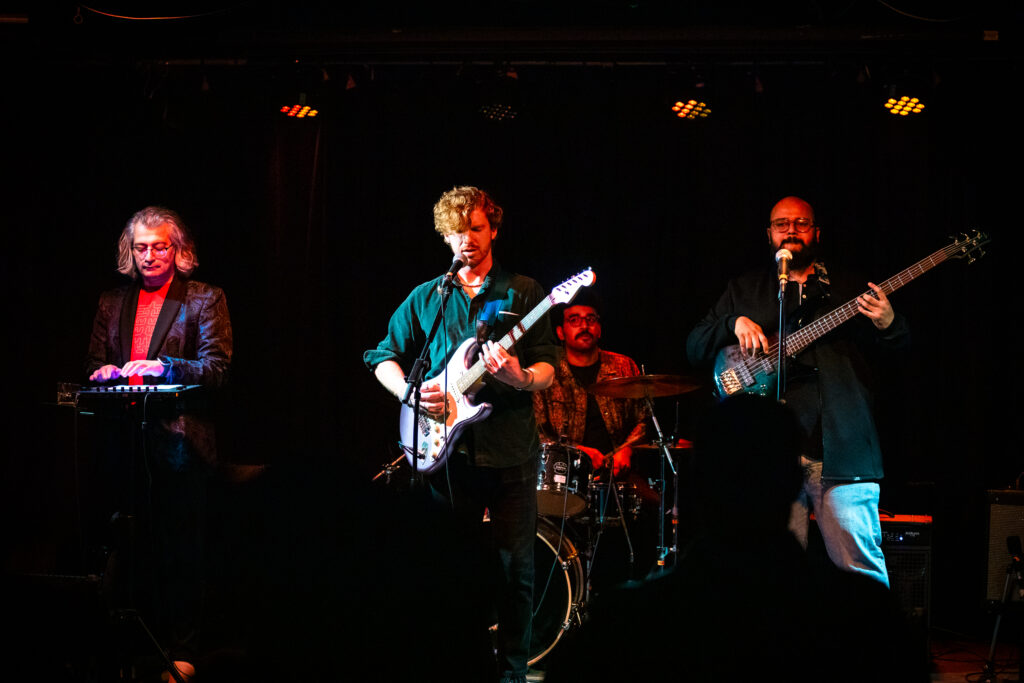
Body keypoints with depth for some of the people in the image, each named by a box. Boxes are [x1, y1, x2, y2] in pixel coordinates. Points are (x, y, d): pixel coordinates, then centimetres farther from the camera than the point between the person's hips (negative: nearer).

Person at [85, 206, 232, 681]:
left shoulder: (205, 300, 4)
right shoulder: (112, 303, 18)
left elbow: (216, 368, -6)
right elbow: (94, 365, 20)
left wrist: (164, 366, -21)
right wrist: (104, 372, -4)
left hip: (178, 440, -4)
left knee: (179, 550, -4)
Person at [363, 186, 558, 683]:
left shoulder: (523, 293, 6)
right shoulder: (426, 298, 12)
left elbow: (547, 369, 0)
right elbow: (384, 358, 16)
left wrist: (520, 378, -22)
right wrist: (411, 393, -4)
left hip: (510, 453, -2)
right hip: (448, 452, 2)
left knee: (515, 569, -2)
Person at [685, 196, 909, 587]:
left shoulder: (847, 292, 18)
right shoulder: (745, 291, 20)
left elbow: (895, 350, 9)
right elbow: (695, 348, 13)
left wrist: (887, 326, -14)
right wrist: (735, 323, -6)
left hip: (841, 449, -1)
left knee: (861, 572, -8)